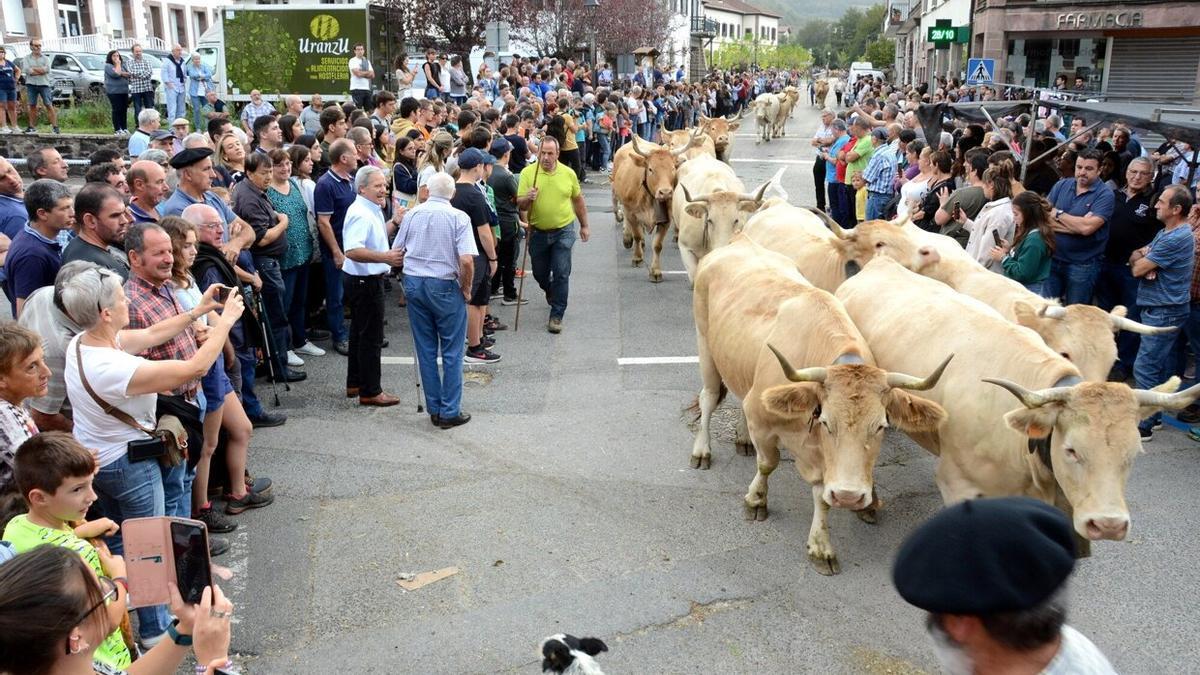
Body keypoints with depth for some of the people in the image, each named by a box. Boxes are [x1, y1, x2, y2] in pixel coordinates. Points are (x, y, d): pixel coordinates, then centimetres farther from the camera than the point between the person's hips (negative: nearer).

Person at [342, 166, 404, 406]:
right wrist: (385, 257, -39)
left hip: (364, 280, 11)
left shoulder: (372, 210, 12)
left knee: (360, 332, 19)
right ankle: (370, 391, 6)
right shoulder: (361, 214, -22)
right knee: (371, 336, -3)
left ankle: (355, 383, 31)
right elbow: (352, 251, -34)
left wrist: (394, 221, 16)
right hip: (365, 281, -11)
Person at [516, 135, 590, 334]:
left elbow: (578, 200, 11)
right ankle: (551, 292, 49)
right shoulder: (528, 173, -9)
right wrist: (528, 198, -31)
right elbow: (520, 205, -9)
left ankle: (557, 316, 5)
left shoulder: (568, 173, -3)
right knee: (540, 273, 15)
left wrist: (584, 225, 15)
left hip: (563, 232, -1)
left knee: (561, 274, -5)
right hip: (538, 232, 1)